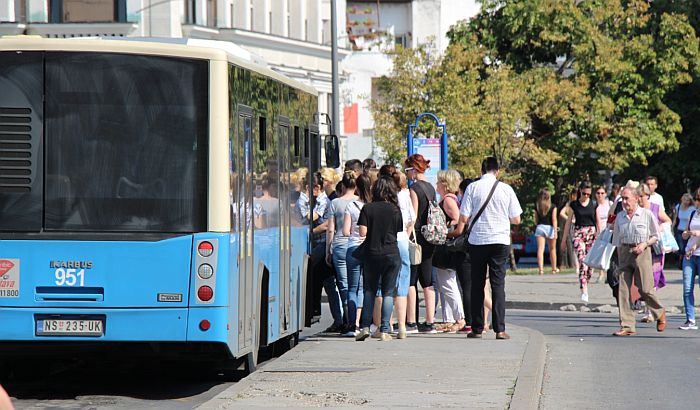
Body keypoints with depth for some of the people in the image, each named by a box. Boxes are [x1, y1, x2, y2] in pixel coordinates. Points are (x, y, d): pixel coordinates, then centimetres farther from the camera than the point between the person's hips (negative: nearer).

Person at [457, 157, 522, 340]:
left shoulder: (472, 188, -3)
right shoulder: (506, 189, -1)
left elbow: (464, 217, -4)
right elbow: (516, 219, 4)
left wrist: (459, 229, 18)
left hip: (477, 241, 0)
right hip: (500, 241, 0)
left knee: (477, 285, 8)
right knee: (498, 284, 0)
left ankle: (477, 328, 9)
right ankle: (499, 328, -8)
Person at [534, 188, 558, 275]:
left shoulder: (537, 207, 5)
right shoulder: (553, 207, -3)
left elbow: (536, 220, 11)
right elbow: (554, 220, -8)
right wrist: (555, 231, -9)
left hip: (539, 227, 1)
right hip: (549, 228, -1)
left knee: (540, 249, -5)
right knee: (552, 249, 14)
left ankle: (541, 268, -19)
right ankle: (554, 268, 25)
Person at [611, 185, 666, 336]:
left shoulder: (647, 214, -1)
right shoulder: (620, 217, 10)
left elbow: (655, 236, 6)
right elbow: (617, 241, 14)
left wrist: (644, 244, -12)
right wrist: (618, 261, 10)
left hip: (641, 253, -4)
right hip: (624, 253, 4)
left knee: (645, 289, -6)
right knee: (623, 289, -3)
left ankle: (660, 314, 22)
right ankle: (627, 326, 0)